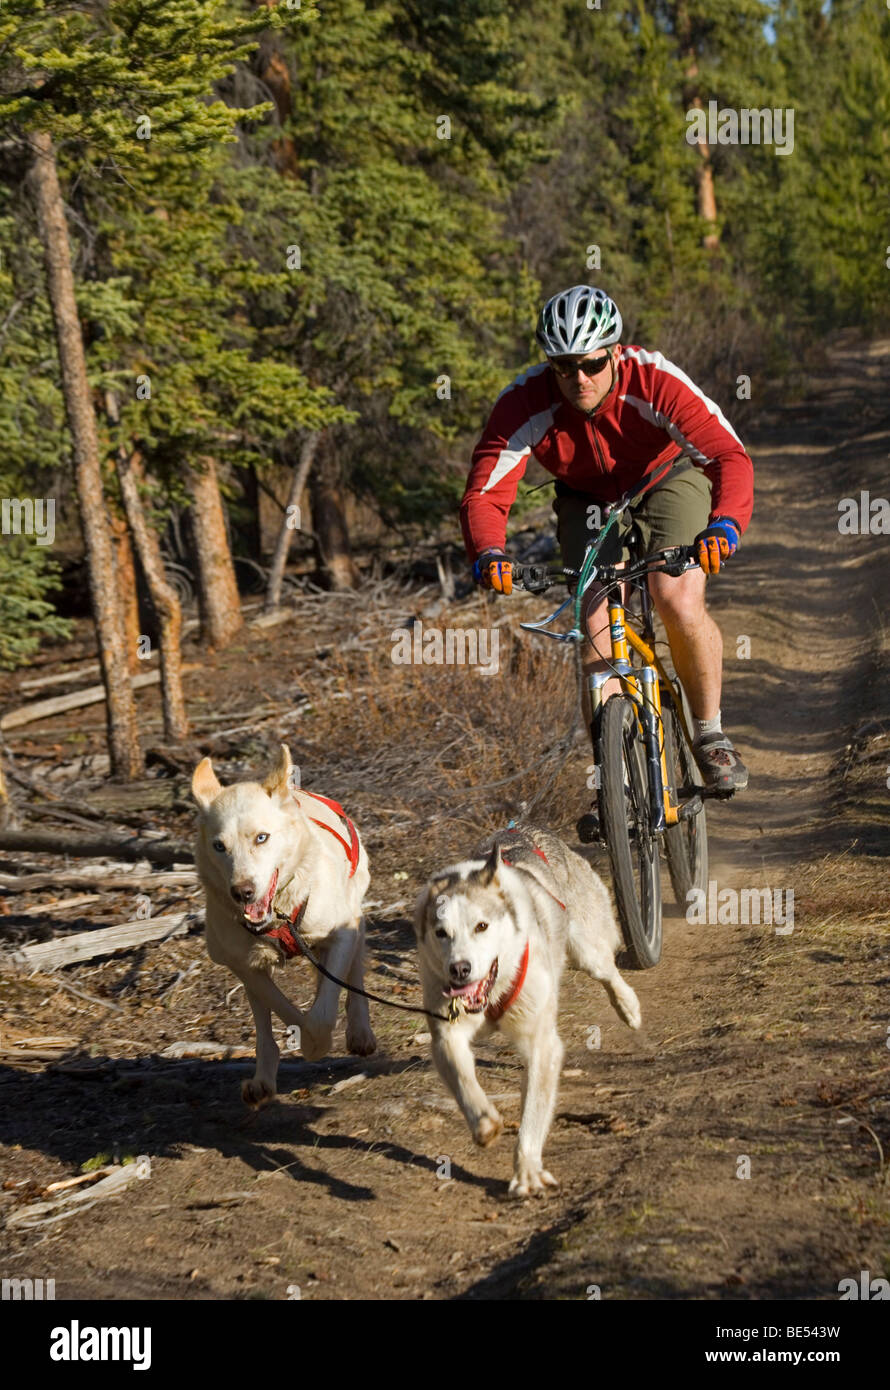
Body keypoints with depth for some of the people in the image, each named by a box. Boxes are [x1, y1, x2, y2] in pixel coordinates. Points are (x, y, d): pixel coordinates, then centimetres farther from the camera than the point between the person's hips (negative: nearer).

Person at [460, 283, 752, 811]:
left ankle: (711, 733, 2)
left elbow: (731, 456, -41)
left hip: (667, 477, -2)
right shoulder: (525, 402, -30)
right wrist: (489, 554, -52)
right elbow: (485, 493, -30)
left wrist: (725, 524, -61)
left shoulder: (654, 381, -35)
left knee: (680, 604, -23)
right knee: (596, 631, -12)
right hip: (589, 498, 2)